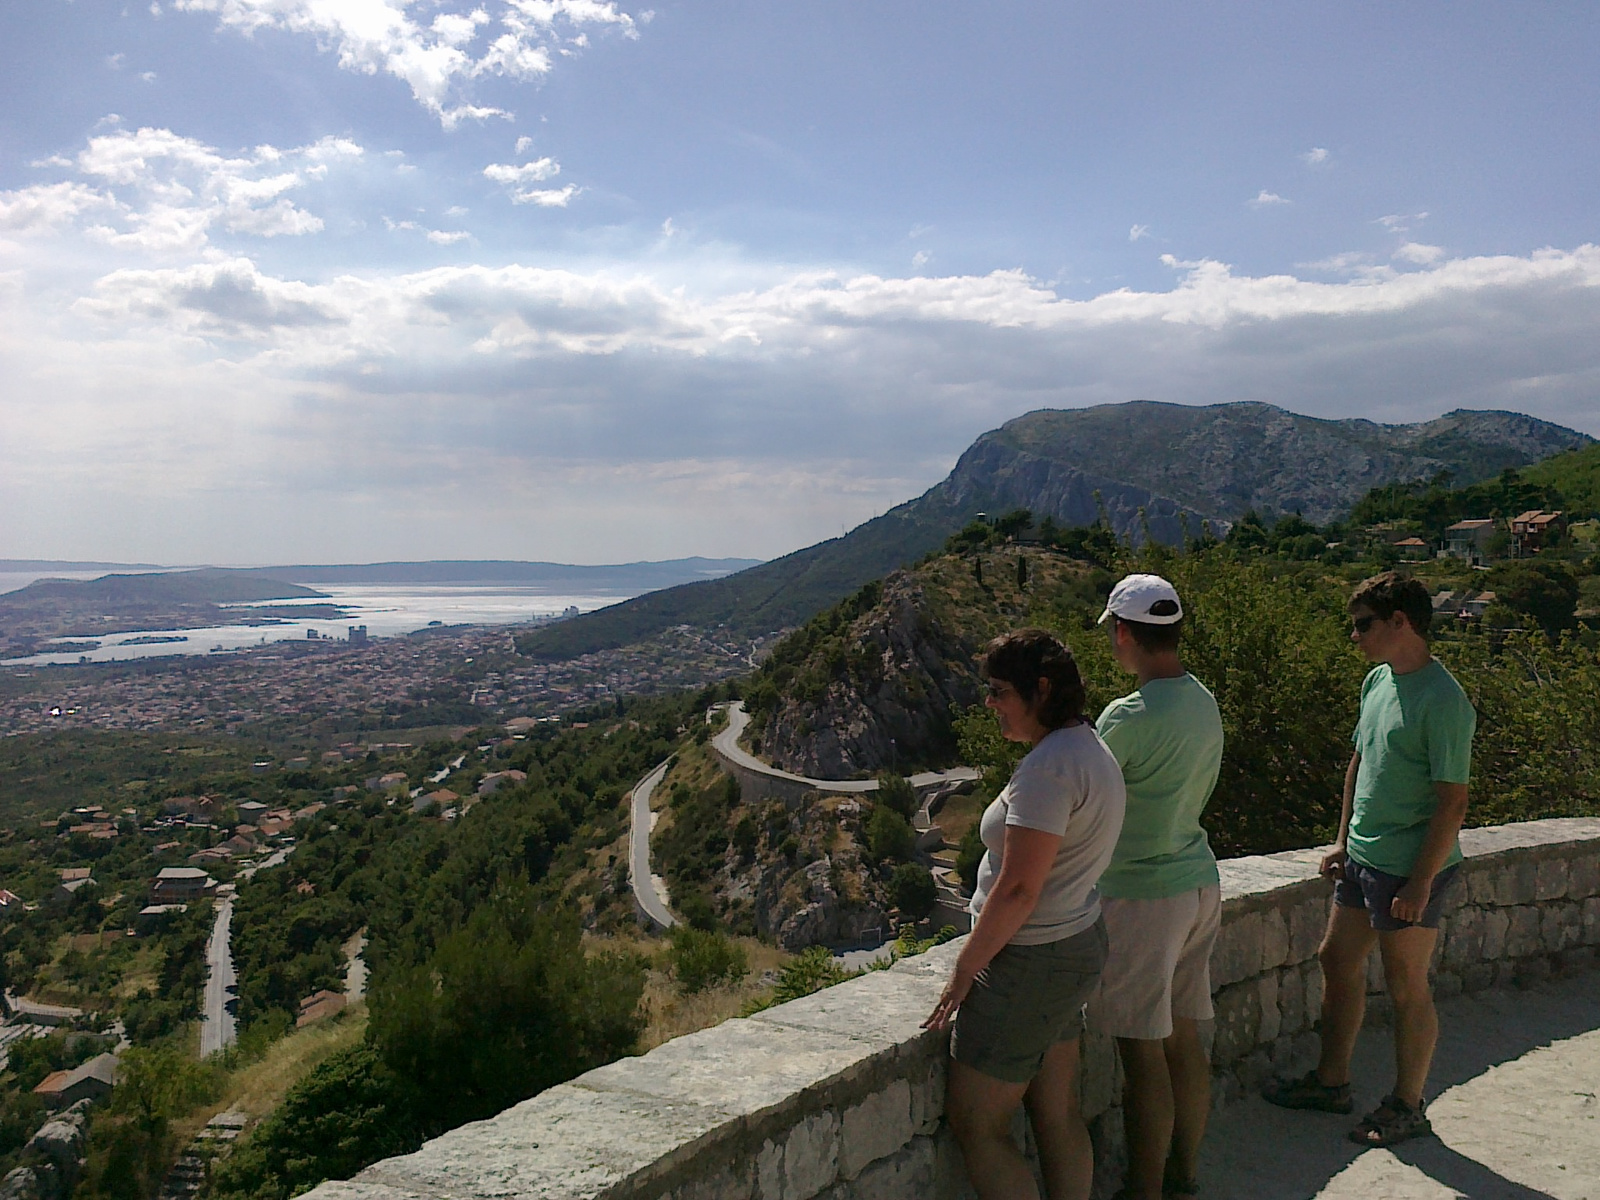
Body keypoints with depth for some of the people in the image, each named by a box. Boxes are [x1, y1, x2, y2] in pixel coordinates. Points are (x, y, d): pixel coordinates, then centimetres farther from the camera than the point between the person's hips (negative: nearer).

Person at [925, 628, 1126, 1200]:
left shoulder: (1048, 768, -23)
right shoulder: (1089, 748, 8)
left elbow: (1017, 891, -24)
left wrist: (964, 971, -13)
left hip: (1029, 960, -10)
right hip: (1076, 944, 10)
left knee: (975, 1124, 2)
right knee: (1059, 1118, 17)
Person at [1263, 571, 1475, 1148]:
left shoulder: (1443, 700, -20)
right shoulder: (1378, 680, 6)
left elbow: (1453, 802, -20)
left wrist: (1419, 885, -20)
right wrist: (1344, 841, 15)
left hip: (1410, 870, -8)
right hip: (1362, 858, 9)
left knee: (1406, 986, 7)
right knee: (1337, 960, 17)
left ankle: (1408, 1106, 26)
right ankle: (1331, 1081, 34)